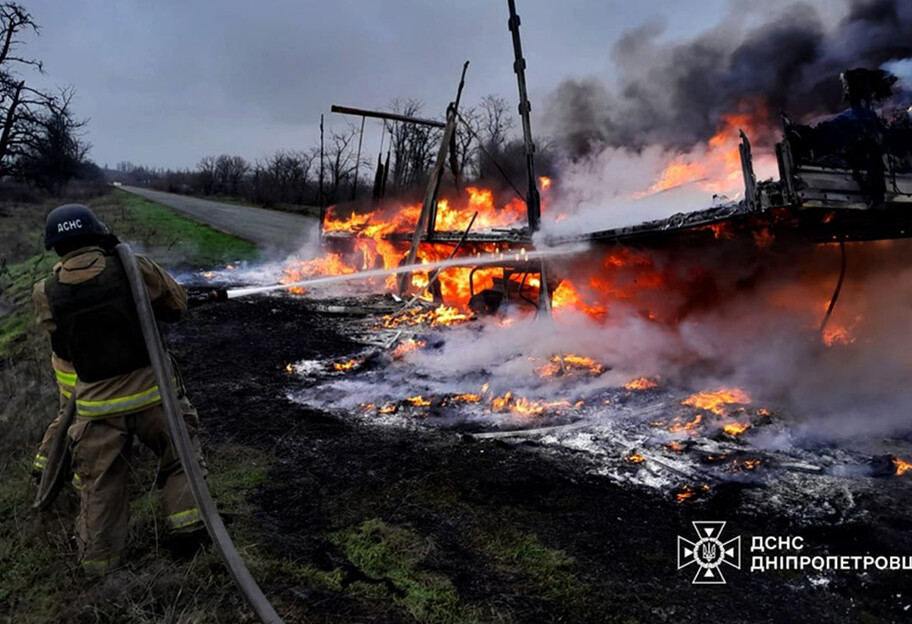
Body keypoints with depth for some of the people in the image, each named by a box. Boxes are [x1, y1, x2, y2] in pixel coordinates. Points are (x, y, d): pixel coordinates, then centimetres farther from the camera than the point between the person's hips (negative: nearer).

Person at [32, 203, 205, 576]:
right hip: (152, 391, -1)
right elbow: (177, 305, 4)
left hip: (97, 405, 1)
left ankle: (98, 556, 23)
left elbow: (61, 345, 11)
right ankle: (187, 524, 17)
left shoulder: (46, 296, -6)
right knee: (178, 458, 21)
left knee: (99, 482, 16)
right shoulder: (133, 270, -11)